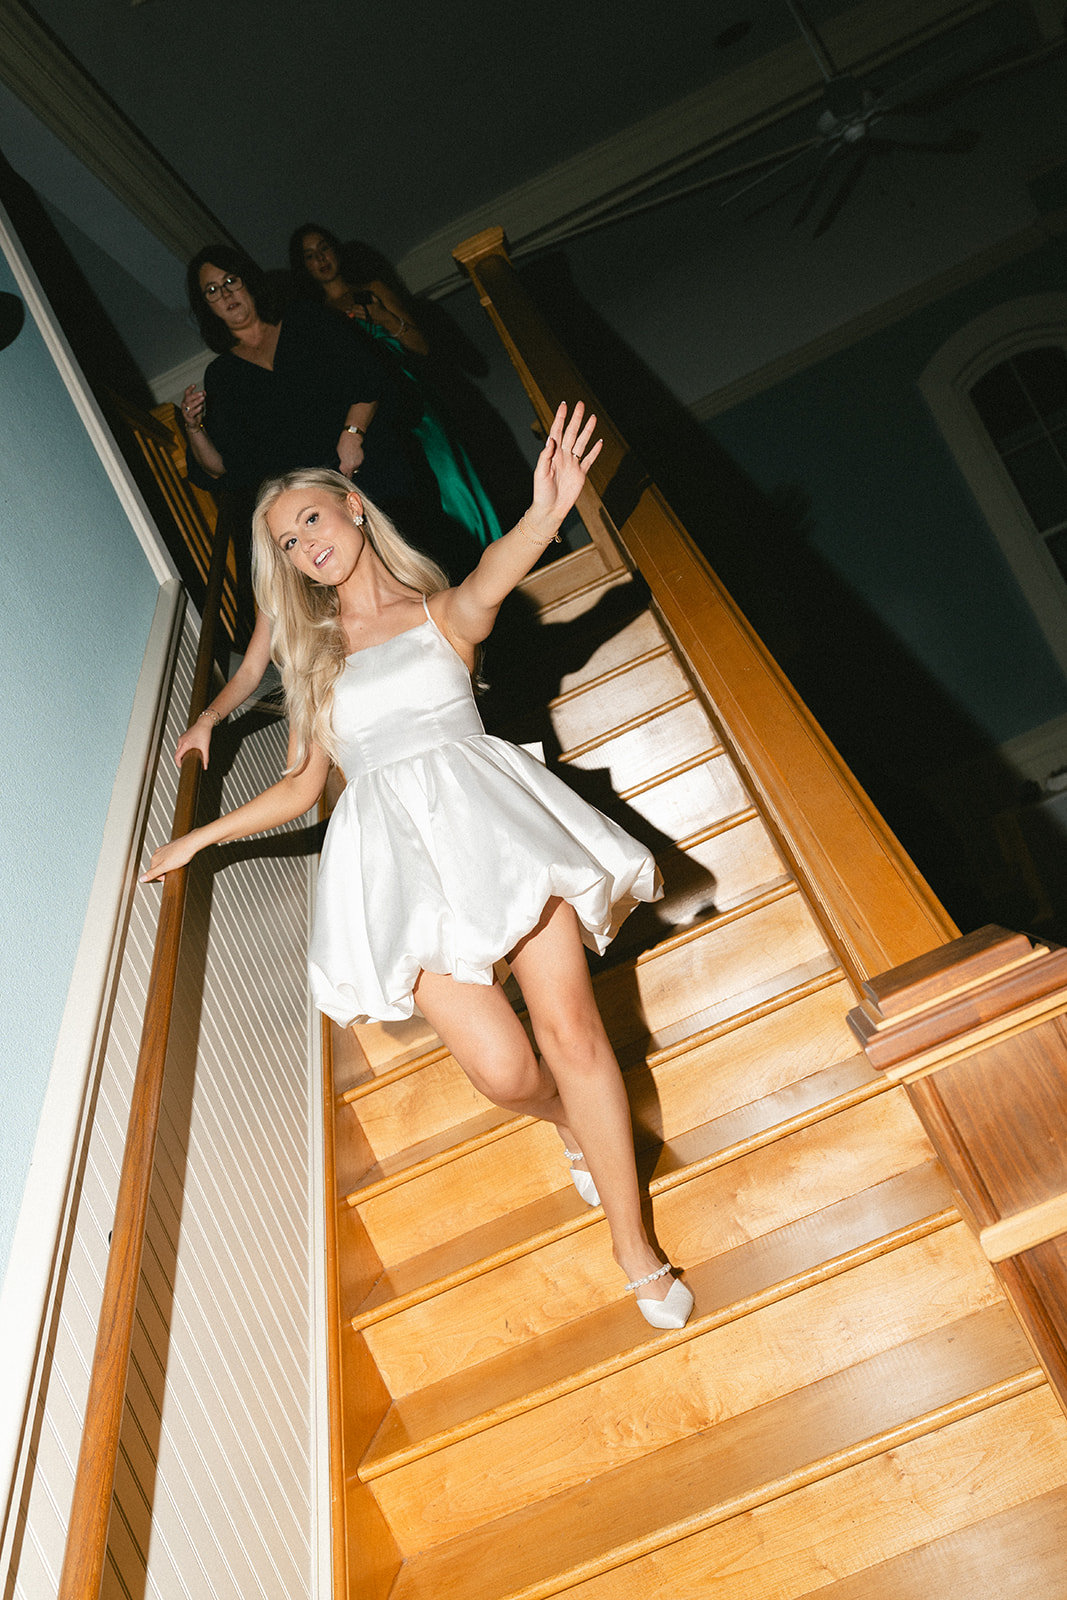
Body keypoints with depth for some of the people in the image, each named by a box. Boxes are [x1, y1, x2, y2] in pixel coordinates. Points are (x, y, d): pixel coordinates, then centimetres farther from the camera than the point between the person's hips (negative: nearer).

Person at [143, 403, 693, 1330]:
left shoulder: (440, 613, 17)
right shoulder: (313, 658, 24)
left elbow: (486, 586, -9)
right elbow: (302, 788, 30)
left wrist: (545, 514, -30)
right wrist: (198, 839, 33)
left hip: (483, 812, -1)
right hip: (394, 847, 1)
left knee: (571, 1029, -13)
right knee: (504, 1071, -14)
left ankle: (635, 1248, 4)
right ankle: (573, 1126, 22)